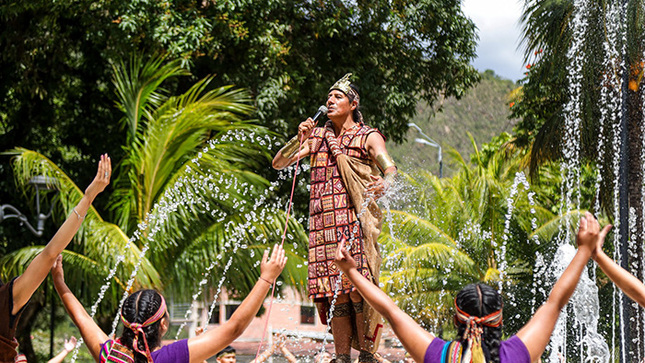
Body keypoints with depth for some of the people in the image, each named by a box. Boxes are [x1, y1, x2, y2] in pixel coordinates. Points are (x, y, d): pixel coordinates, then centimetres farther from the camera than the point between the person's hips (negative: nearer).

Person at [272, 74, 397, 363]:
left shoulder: (368, 137, 7)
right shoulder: (318, 136, 18)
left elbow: (390, 167, -9)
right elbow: (278, 163, 14)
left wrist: (384, 183, -33)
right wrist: (298, 141, -4)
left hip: (355, 221, -3)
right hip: (323, 224, 3)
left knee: (358, 288, -13)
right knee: (335, 293, -1)